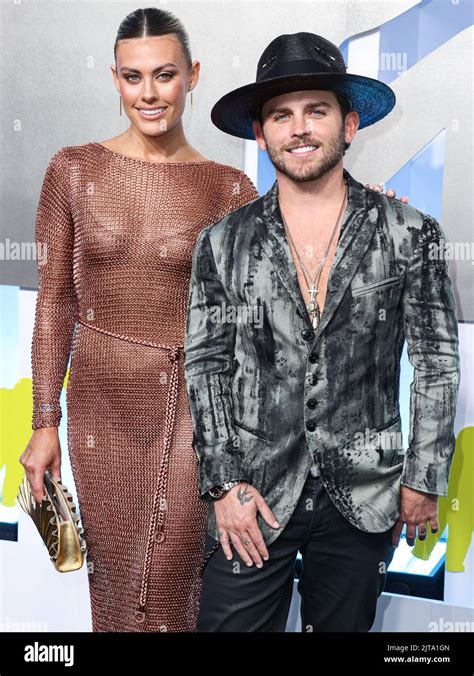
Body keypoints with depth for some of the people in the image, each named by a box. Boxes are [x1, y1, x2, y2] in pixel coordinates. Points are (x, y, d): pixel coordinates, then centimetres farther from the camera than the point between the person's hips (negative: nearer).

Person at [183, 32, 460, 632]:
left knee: (342, 625, 17)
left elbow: (437, 362, 0)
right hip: (253, 496, 0)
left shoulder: (411, 235, -3)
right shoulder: (222, 243, 0)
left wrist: (424, 480, -1)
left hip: (363, 496, 0)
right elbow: (205, 365, 1)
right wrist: (224, 483, -5)